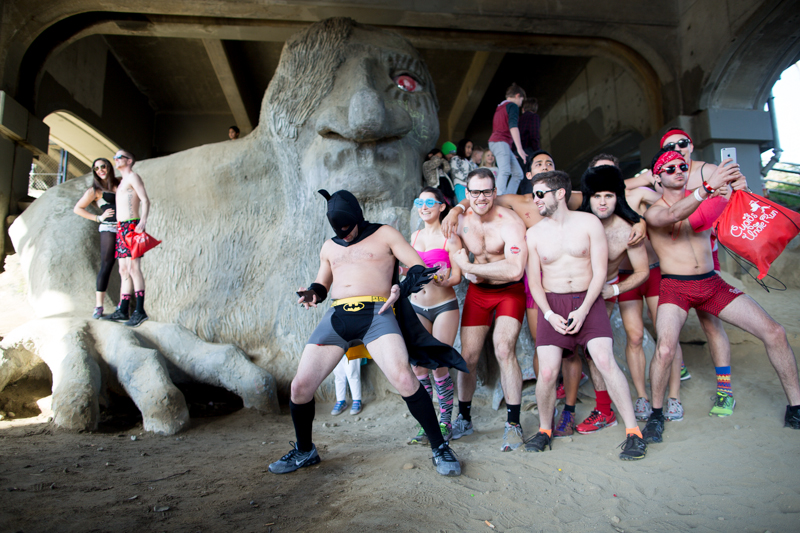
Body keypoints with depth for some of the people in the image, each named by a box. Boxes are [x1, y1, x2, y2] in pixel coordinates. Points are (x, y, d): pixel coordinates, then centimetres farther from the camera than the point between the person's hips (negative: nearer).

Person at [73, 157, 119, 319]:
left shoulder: (120, 183, 15)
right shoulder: (95, 190, 7)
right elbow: (77, 208, 10)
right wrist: (98, 218, 2)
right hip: (109, 229, -3)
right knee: (106, 266, -8)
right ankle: (98, 307, -4)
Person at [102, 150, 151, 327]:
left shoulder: (133, 177, -1)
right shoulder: (122, 181, 26)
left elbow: (145, 200, -14)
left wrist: (143, 222, -26)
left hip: (132, 226, -10)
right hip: (121, 227, 10)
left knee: (133, 268, -16)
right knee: (124, 270, 8)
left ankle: (140, 311, -18)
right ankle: (122, 311, 10)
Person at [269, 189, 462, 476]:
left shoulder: (384, 234, 10)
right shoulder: (329, 247, 25)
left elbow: (418, 267, 3)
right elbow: (321, 284, 29)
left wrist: (401, 287, -18)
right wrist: (312, 294, 4)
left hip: (376, 314, -5)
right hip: (337, 317, 5)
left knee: (404, 379, -25)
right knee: (300, 386, -2)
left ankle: (440, 448, -5)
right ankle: (304, 451, 25)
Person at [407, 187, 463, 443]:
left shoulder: (450, 238, -5)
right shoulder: (415, 236, 11)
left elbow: (457, 277, -8)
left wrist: (443, 280, -27)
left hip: (444, 307, -5)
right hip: (417, 306, 5)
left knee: (439, 365, -6)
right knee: (417, 365, 1)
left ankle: (445, 422, 13)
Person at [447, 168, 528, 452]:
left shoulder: (510, 222, -21)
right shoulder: (461, 219, -4)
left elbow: (515, 269, -33)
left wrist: (471, 267, -26)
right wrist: (465, 269, -5)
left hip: (509, 291, -4)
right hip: (477, 292, 4)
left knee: (503, 349, -21)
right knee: (468, 357, 3)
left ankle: (513, 424, -6)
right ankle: (464, 418, 23)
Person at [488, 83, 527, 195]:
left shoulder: (500, 107, 28)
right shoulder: (512, 106, -1)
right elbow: (513, 126, -16)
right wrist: (519, 148, -22)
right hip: (501, 141, -9)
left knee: (518, 173, 6)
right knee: (505, 171, -26)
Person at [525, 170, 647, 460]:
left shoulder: (589, 222, 1)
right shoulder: (534, 233, 6)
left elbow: (600, 271, -2)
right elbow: (534, 281, 5)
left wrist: (583, 310, -12)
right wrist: (549, 314, -9)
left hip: (587, 300, -1)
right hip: (552, 304, 1)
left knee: (605, 361, -16)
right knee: (547, 372, -9)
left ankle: (633, 432, -1)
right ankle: (545, 430, 15)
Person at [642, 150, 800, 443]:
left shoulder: (705, 200, 11)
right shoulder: (653, 212, -4)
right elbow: (672, 215, -27)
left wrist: (740, 190, -14)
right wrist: (708, 186, -40)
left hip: (712, 283, 5)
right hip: (675, 287, -5)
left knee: (775, 332, -3)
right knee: (665, 349, -26)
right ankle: (656, 414, -2)